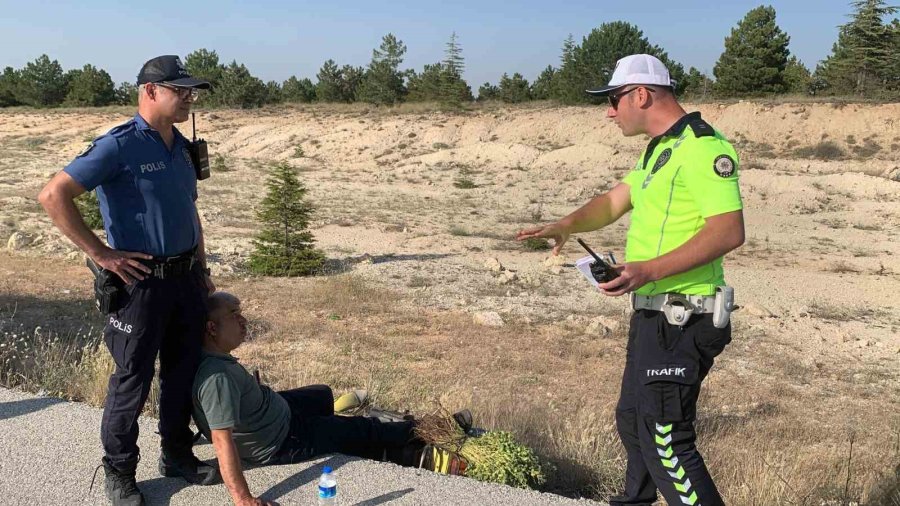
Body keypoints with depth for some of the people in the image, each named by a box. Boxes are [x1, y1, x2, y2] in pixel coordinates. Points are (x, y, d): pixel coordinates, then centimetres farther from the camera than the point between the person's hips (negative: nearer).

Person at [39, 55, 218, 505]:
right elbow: (53, 196, -20)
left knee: (183, 370, 16)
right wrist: (100, 253, -18)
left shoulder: (181, 147, 10)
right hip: (141, 280, -7)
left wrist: (202, 269, 19)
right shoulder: (119, 146, -14)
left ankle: (177, 454, 33)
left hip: (186, 278, 7)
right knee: (132, 380, 5)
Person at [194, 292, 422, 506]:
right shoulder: (217, 377, -39)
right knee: (362, 430, 8)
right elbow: (222, 440, -42)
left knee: (324, 394, 30)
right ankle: (406, 434, 38)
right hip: (278, 444, -10)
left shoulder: (211, 357, -9)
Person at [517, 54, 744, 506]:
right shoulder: (659, 149, 16)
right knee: (632, 418, 24)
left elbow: (729, 231, -25)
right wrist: (567, 225, -2)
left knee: (666, 441, -7)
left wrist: (651, 270, -31)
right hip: (653, 314, 11)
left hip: (679, 320, -11)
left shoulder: (703, 146, -17)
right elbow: (614, 201, 17)